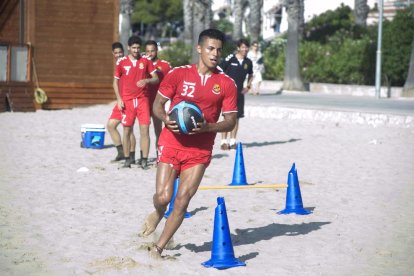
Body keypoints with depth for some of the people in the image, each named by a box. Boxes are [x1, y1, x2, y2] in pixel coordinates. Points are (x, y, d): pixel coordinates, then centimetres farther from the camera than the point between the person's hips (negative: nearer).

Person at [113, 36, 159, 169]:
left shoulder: (146, 61, 4)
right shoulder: (121, 62, 3)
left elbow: (156, 79, 4)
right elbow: (115, 81, 8)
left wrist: (147, 80, -17)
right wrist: (119, 99, -2)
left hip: (143, 99, 0)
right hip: (127, 101, 0)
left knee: (145, 129, -6)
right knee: (127, 130, 2)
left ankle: (144, 160, -3)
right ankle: (127, 160, 11)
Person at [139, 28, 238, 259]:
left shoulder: (227, 84, -1)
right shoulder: (178, 74, -2)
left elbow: (230, 122, 0)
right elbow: (157, 105, 5)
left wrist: (207, 127, -18)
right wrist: (166, 119, -17)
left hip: (200, 151, 1)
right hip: (171, 143, -1)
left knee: (182, 200, -5)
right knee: (163, 196, -9)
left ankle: (158, 248, 10)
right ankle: (158, 214, 30)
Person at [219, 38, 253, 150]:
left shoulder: (248, 62, 6)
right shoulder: (230, 59, -9)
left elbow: (250, 75, 23)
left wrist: (248, 86, 9)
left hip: (240, 92, 5)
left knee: (236, 118, 8)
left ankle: (232, 141, 15)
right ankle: (224, 141, -4)